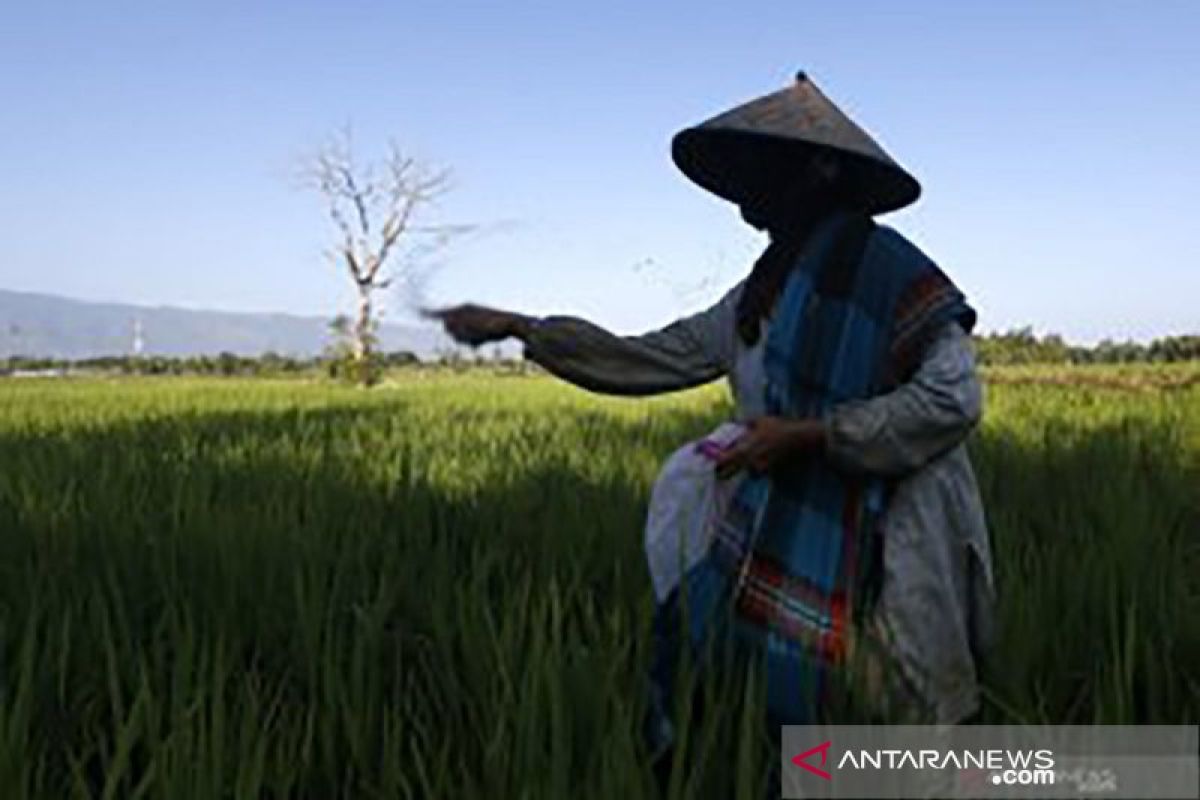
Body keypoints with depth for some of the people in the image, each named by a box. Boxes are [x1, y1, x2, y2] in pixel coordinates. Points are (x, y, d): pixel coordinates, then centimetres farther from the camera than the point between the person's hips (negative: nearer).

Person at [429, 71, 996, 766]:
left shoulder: (886, 270, -10)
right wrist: (517, 327, 12)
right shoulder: (761, 296, 13)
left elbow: (953, 396, -17)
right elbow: (645, 361, 15)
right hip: (780, 548, 7)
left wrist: (805, 435, -18)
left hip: (878, 562, -7)